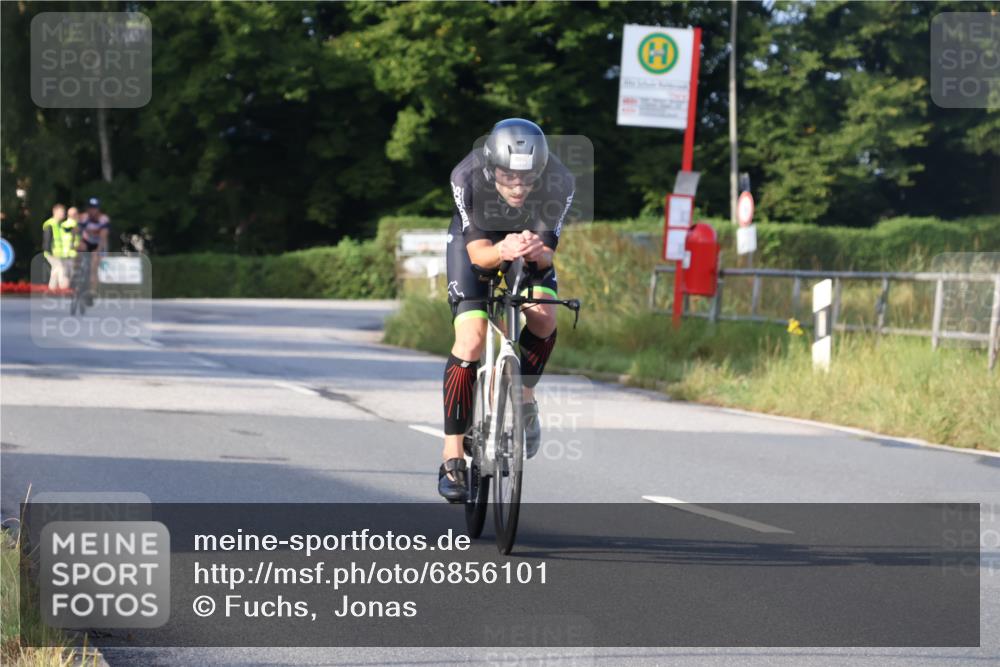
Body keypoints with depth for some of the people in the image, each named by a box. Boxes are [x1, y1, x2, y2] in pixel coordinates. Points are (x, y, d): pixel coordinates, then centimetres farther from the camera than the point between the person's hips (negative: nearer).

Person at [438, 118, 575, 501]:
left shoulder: (560, 183, -33)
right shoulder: (467, 177, -36)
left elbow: (547, 253, -28)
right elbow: (477, 252, -34)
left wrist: (535, 251, -52)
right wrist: (503, 251, -56)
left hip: (530, 241, 1)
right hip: (476, 238, -1)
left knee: (543, 320, -24)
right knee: (471, 341, -17)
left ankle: (524, 398, 6)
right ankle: (452, 456, -10)